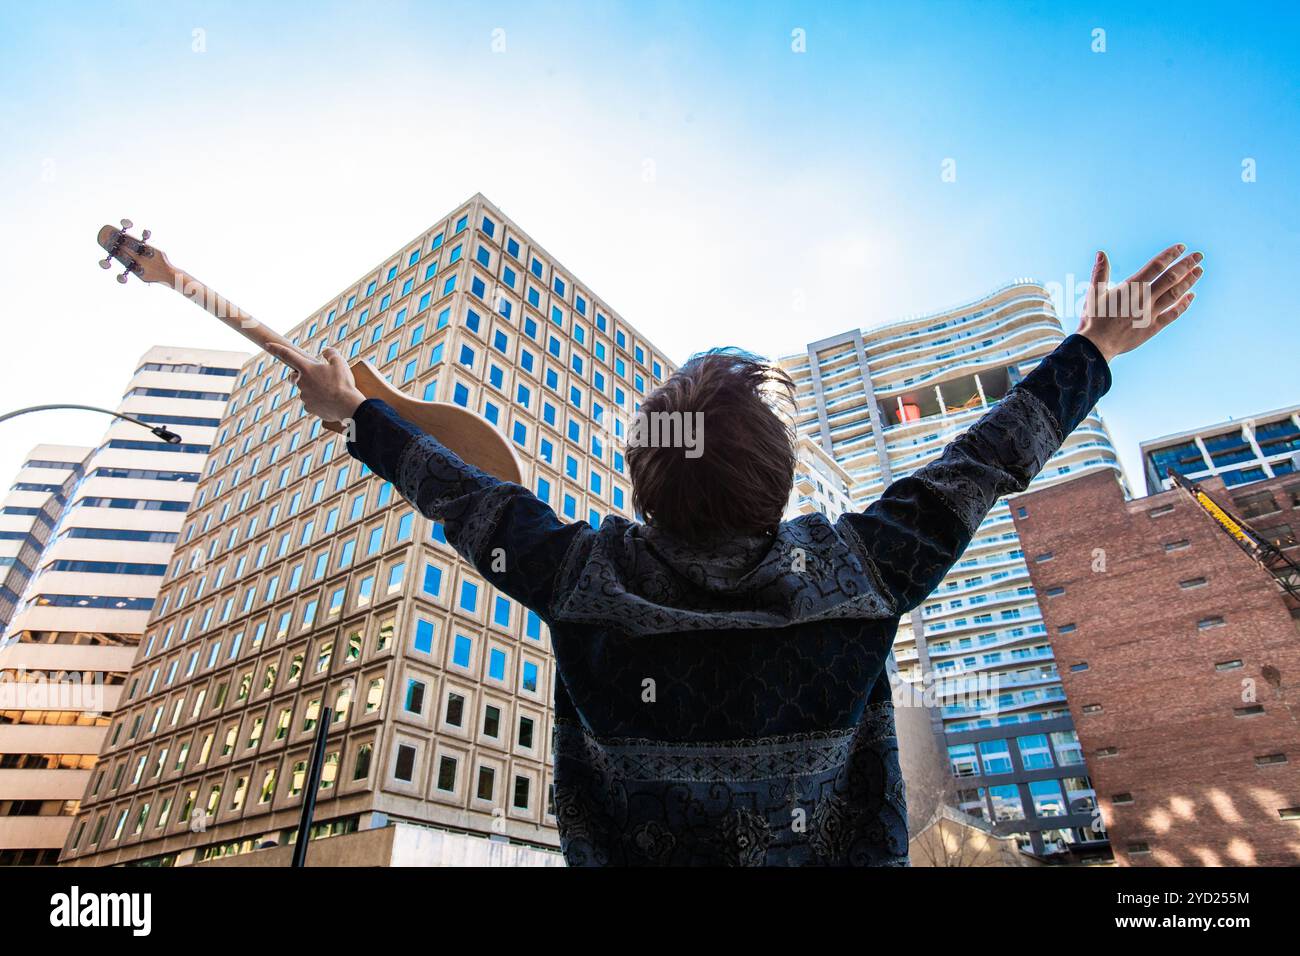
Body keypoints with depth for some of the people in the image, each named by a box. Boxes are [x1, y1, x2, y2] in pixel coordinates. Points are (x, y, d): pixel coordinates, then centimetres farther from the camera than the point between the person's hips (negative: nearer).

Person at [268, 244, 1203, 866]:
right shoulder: (858, 571, -22)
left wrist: (356, 411, 11)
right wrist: (1093, 351, 7)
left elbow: (467, 497, -7)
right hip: (837, 852, 1)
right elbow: (982, 463, -9)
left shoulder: (584, 579, -21)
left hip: (624, 855, 1)